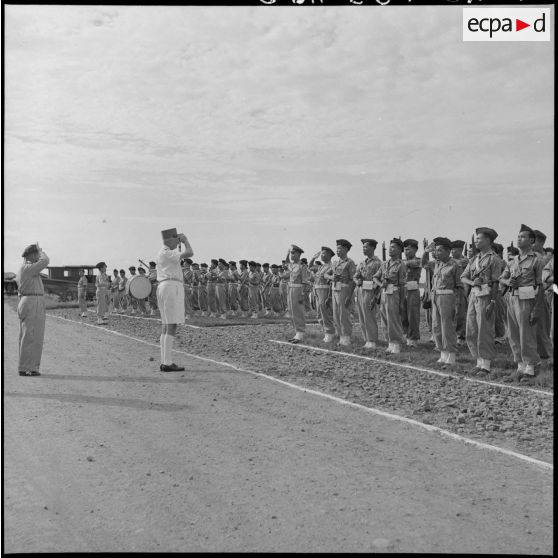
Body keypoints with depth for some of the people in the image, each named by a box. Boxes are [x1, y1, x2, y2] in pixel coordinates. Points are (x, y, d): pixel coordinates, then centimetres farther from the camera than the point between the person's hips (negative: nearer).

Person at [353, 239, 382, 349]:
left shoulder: (378, 263, -6)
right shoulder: (362, 263, 18)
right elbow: (355, 277, 14)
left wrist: (374, 298, -16)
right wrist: (357, 281, -11)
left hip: (370, 292, -7)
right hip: (360, 291, 7)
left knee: (369, 318, -6)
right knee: (362, 319, 8)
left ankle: (372, 342, 1)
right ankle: (367, 341, 15)